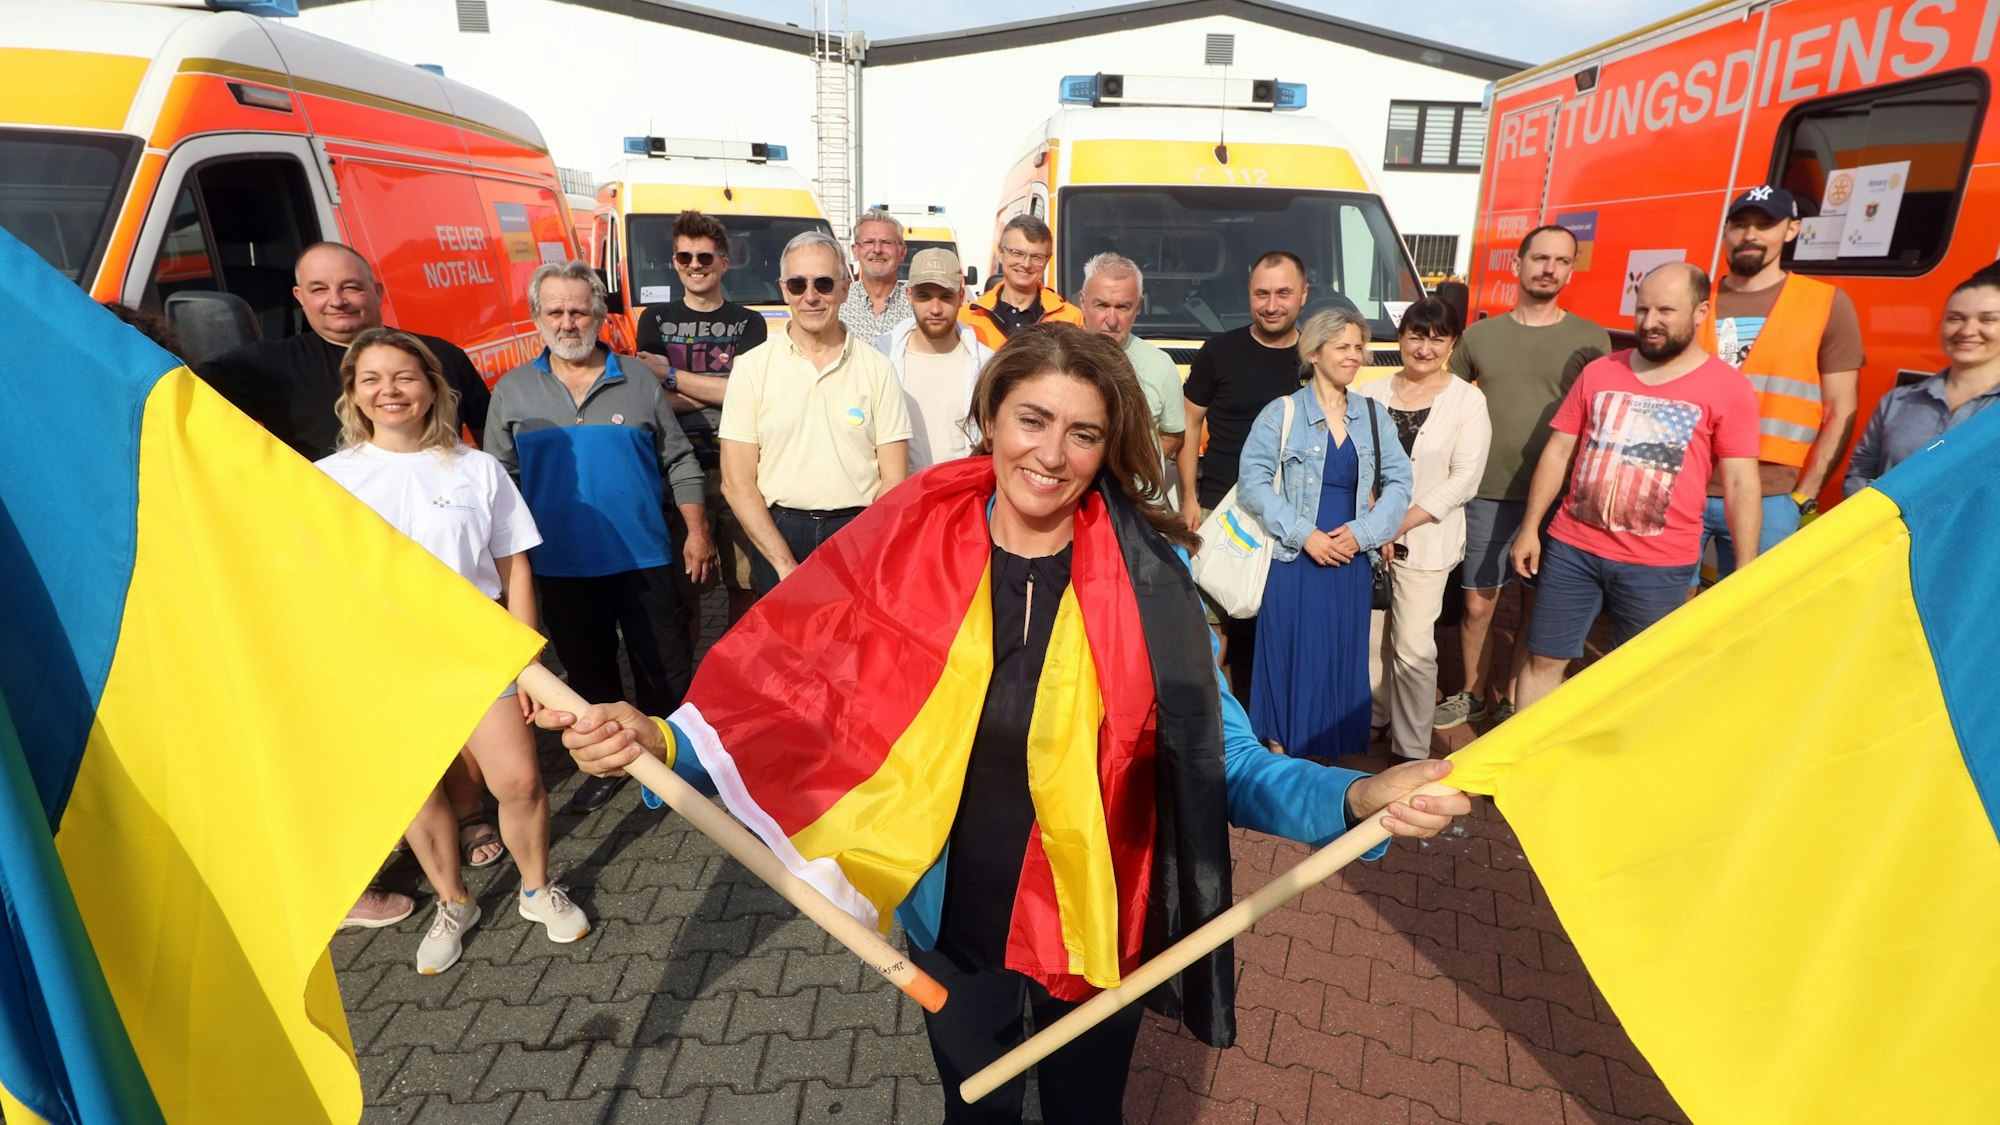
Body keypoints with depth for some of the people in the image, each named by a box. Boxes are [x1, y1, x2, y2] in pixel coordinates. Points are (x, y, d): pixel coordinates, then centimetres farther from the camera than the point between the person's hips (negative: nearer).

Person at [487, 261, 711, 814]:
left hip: (644, 558, -1)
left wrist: (697, 531, -1)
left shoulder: (639, 381, 1)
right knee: (588, 671, 14)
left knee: (667, 666, 5)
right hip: (561, 566, 2)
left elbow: (679, 462, 4)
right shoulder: (512, 391, 3)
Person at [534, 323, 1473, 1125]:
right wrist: (662, 741, -23)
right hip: (953, 925, 1)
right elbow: (802, 698, -9)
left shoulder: (1146, 573, -17)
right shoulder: (914, 551, -15)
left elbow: (1216, 756, -15)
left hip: (1094, 930, -1)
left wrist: (1361, 797, -31)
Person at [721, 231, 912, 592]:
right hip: (776, 533, 0)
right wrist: (786, 564, -10)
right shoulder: (752, 368, 1)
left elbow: (893, 481, 1)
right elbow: (736, 483, -2)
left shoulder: (877, 369, 2)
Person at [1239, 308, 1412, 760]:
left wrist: (1363, 531, -9)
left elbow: (1398, 481, 7)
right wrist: (1304, 534, -15)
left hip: (1352, 563, 4)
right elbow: (1252, 481, -9)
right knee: (1289, 657, 1)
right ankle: (1281, 753, 15)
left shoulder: (1374, 415, 10)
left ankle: (1331, 751, 23)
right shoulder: (1281, 413, -2)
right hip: (1294, 561, -4)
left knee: (1342, 660, 9)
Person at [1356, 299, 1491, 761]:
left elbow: (1462, 480, -9)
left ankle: (1411, 751, 10)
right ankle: (1372, 715, 33)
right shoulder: (1373, 393, 5)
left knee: (1412, 648, -2)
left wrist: (1397, 525, -16)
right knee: (1369, 634, 12)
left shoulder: (1468, 401, -3)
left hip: (1425, 542, -3)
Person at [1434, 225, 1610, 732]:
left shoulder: (1591, 340, 2)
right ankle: (1474, 695, 26)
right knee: (1477, 605, 6)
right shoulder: (1479, 336, 6)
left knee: (1537, 608, 8)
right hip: (1488, 495, 1)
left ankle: (1511, 700, 24)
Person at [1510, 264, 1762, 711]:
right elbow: (1558, 452, 8)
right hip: (1572, 547, 2)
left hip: (1659, 565, -2)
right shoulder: (1599, 372, 6)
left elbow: (1740, 483, -4)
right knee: (1544, 659, 8)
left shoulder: (1728, 387, -3)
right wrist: (1529, 528, 5)